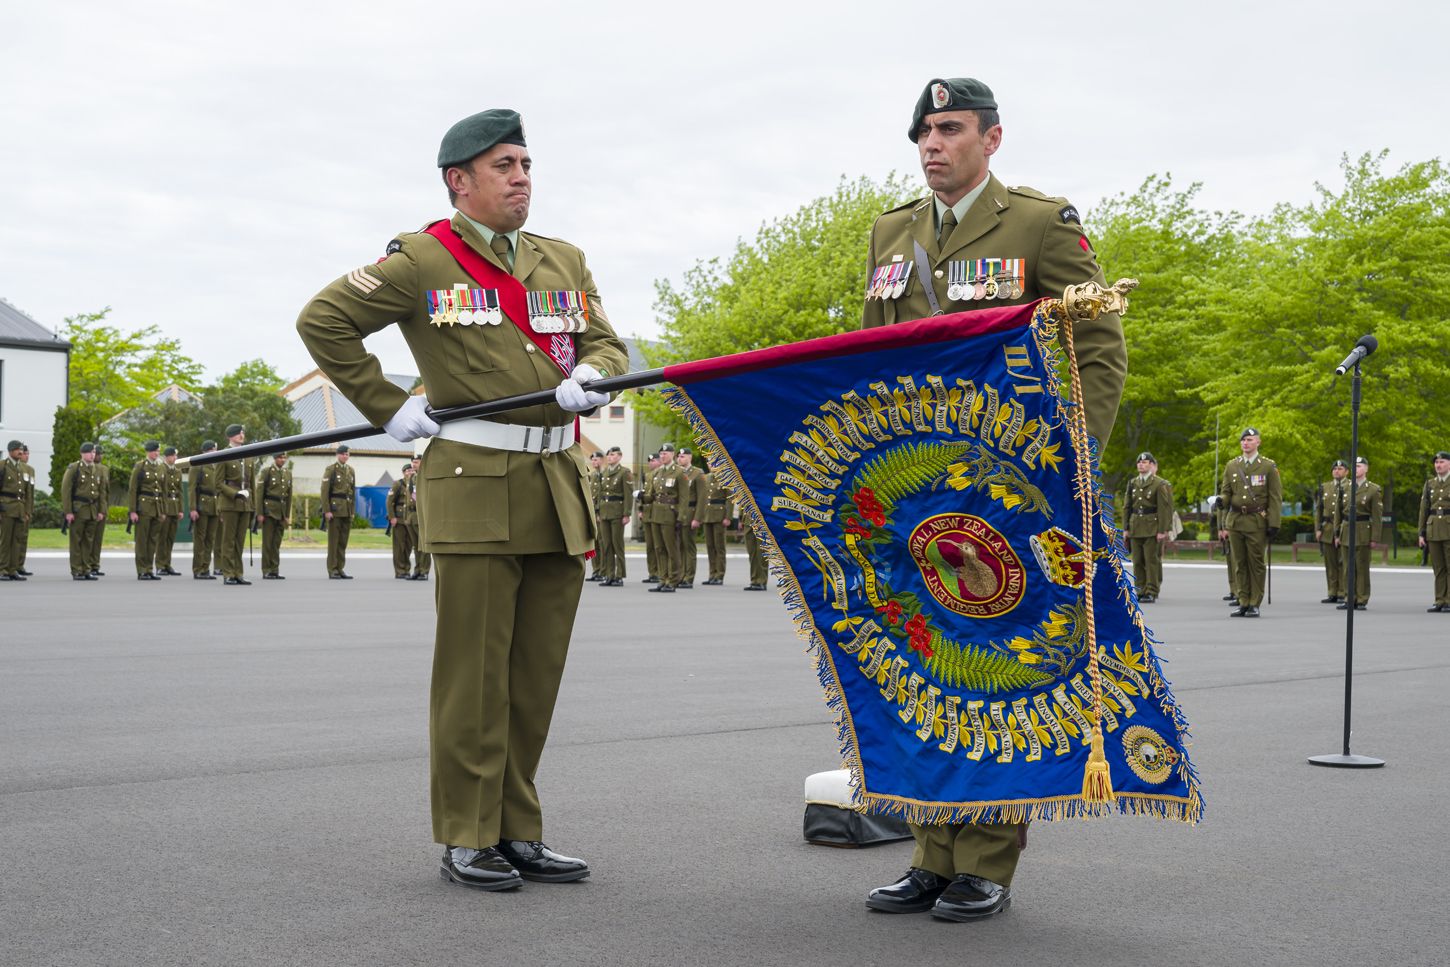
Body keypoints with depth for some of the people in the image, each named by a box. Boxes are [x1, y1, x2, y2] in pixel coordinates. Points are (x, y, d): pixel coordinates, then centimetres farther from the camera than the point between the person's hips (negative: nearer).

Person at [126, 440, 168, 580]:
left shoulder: (162, 468, 13)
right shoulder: (139, 466, -3)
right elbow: (132, 490, -5)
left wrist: (164, 511, 13)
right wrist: (132, 511, -12)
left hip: (157, 508, 5)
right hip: (143, 507, -5)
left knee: (153, 540, 6)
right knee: (142, 540, -3)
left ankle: (150, 570, 11)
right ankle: (142, 572, -1)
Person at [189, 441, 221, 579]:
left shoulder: (218, 467, 17)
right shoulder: (197, 466, -2)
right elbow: (191, 488, -8)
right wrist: (193, 509, -17)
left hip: (215, 509, 6)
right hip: (202, 507, -6)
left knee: (211, 539, 5)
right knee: (199, 539, -4)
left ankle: (206, 569, 10)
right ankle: (198, 571, -2)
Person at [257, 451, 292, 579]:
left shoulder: (288, 473, 13)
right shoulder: (266, 472, -3)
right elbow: (259, 493, -6)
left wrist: (287, 515, 11)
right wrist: (260, 513, -11)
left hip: (281, 512, 5)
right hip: (269, 510, -5)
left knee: (277, 543, 7)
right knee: (267, 542, -3)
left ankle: (275, 571, 10)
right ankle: (266, 572, 0)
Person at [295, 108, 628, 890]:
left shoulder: (564, 262, 17)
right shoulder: (421, 261, 0)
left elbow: (605, 343, 18)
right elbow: (323, 321, 2)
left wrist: (588, 377, -5)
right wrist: (386, 408, -1)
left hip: (560, 485, 6)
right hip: (474, 484, -5)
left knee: (538, 673, 8)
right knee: (474, 673, -3)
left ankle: (517, 832, 17)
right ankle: (466, 840, 7)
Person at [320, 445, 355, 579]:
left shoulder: (350, 470, 15)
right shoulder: (331, 469, -2)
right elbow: (324, 490, -8)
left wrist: (352, 511, 13)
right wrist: (326, 511, -14)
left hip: (347, 511, 6)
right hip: (335, 509, -5)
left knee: (343, 541, 7)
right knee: (333, 540, -4)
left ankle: (340, 569, 11)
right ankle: (332, 571, -1)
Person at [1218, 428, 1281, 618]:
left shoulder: (1269, 466, 1)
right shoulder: (1231, 466, 10)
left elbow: (1276, 498, -1)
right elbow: (1225, 494, 12)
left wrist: (1274, 525, -8)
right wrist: (1222, 523, -2)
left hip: (1257, 522, -3)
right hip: (1235, 522, 3)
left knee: (1256, 563, 0)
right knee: (1240, 564, 5)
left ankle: (1255, 605, 5)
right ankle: (1243, 603, 11)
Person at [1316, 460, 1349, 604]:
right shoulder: (1324, 487, 14)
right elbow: (1318, 509, 14)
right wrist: (1318, 529, 5)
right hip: (1327, 531, 4)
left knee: (1343, 564, -3)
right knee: (1330, 564, 6)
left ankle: (1343, 594, 1)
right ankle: (1333, 594, 11)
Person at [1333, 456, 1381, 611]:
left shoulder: (1373, 490, -2)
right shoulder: (1345, 488, 11)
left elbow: (1377, 515, -5)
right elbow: (1338, 512, 14)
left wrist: (1375, 538, -11)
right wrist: (1337, 534, 8)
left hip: (1363, 532, -4)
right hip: (1345, 531, 4)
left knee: (1362, 568, -1)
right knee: (1348, 568, 5)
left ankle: (1362, 601, 5)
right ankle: (1349, 599, 11)